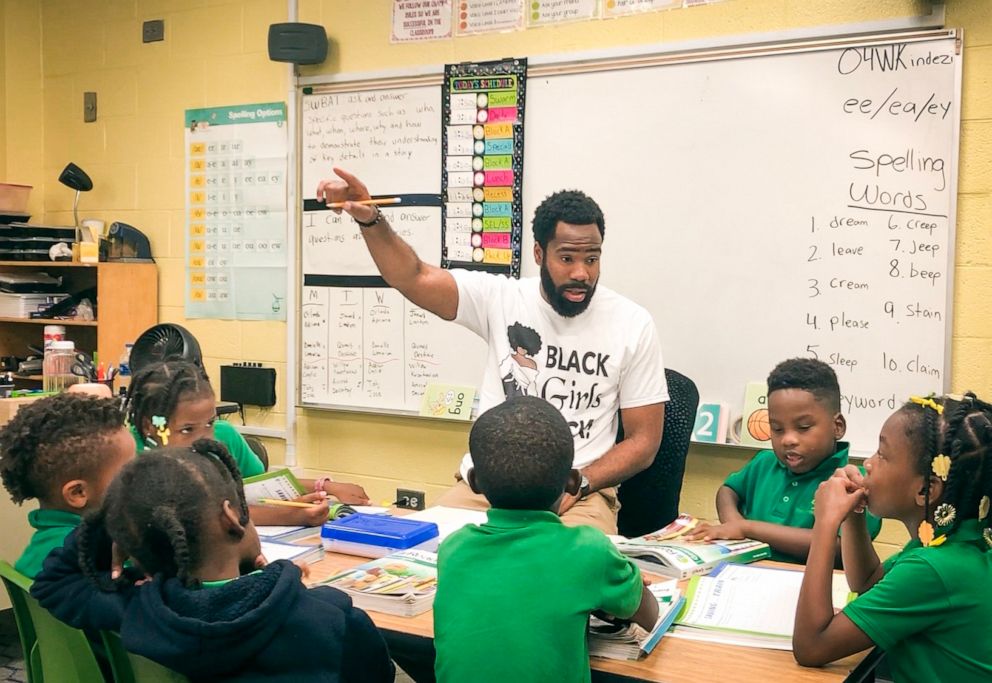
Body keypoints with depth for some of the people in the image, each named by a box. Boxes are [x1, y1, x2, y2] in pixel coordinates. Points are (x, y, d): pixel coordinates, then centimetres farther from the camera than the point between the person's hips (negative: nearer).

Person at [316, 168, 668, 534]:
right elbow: (414, 278, -10)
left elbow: (643, 439, 1)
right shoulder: (501, 298, 1)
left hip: (578, 493, -2)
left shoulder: (632, 325, -2)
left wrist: (577, 483, -14)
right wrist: (370, 220, -29)